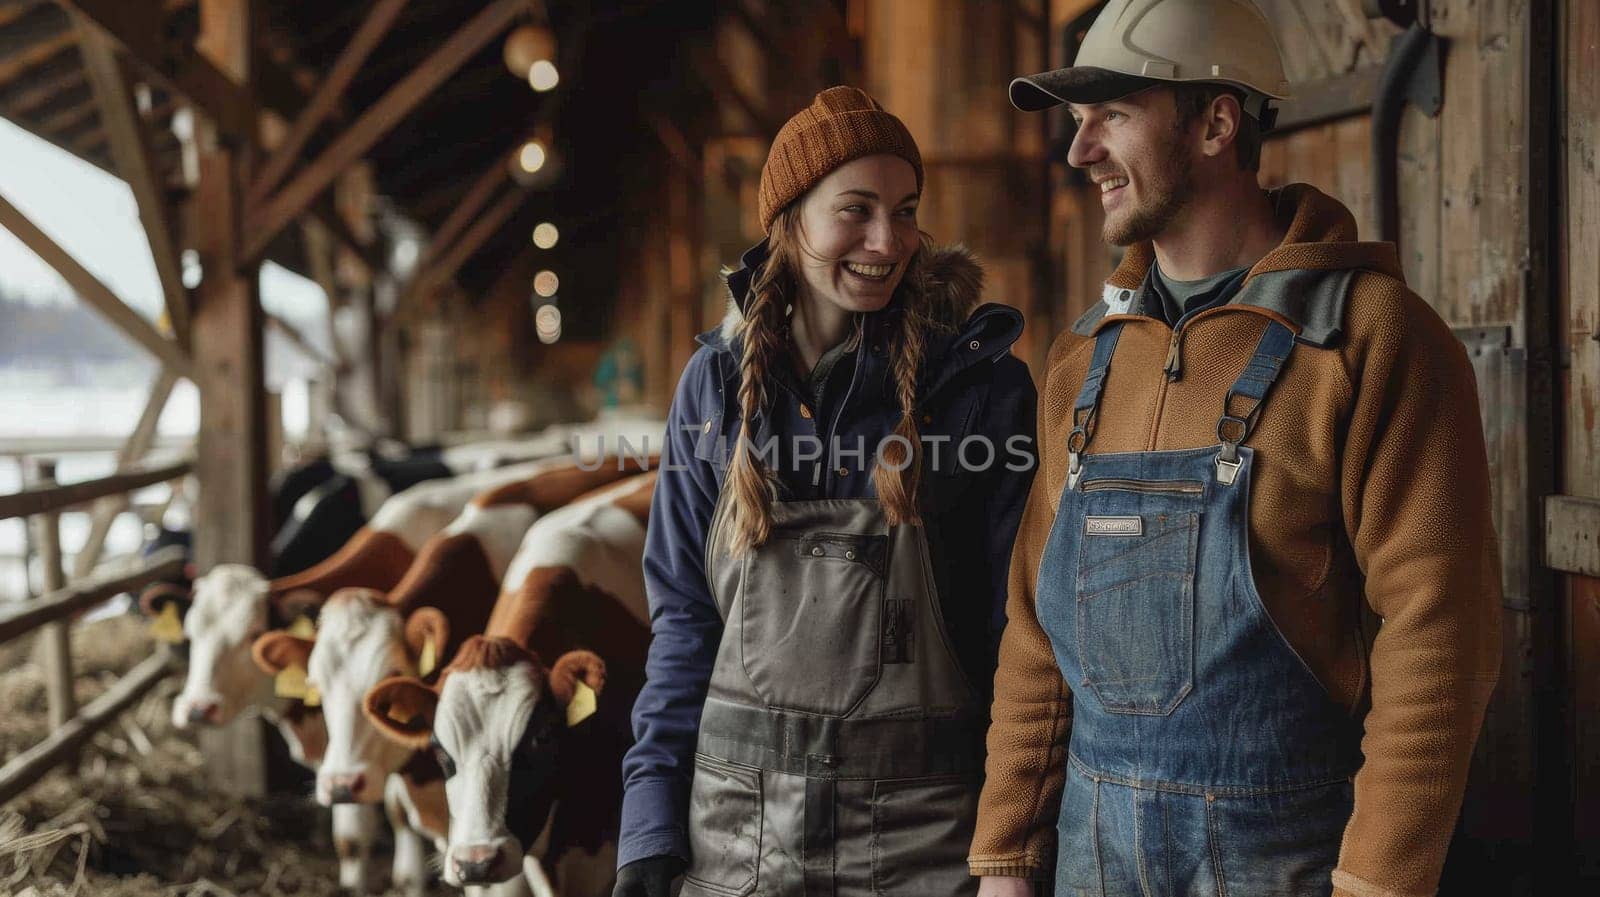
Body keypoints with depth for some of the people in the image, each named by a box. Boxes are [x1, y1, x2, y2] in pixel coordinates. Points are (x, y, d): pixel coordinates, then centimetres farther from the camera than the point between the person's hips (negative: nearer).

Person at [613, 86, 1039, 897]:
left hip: (921, 829, -2)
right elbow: (684, 616, 6)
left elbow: (1017, 623, -4)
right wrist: (652, 824, 0)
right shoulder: (719, 382, 2)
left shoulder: (980, 382, -6)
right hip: (738, 818, 2)